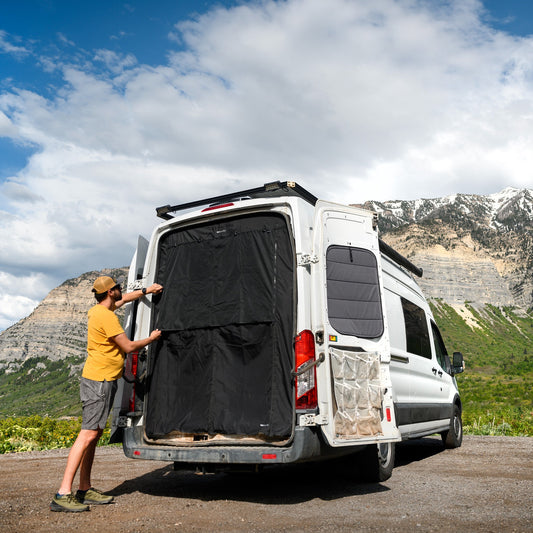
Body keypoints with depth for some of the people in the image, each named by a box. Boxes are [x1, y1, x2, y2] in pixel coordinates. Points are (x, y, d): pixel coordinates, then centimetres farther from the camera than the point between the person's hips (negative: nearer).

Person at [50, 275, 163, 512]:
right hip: (99, 381, -10)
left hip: (102, 381, 10)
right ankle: (63, 494, -12)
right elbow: (128, 347, -13)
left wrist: (146, 290, 31)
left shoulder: (98, 310, 14)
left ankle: (85, 489, 15)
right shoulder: (107, 317, -16)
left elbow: (123, 300, 34)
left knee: (94, 434, 10)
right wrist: (152, 338, 2)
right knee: (88, 434, -12)